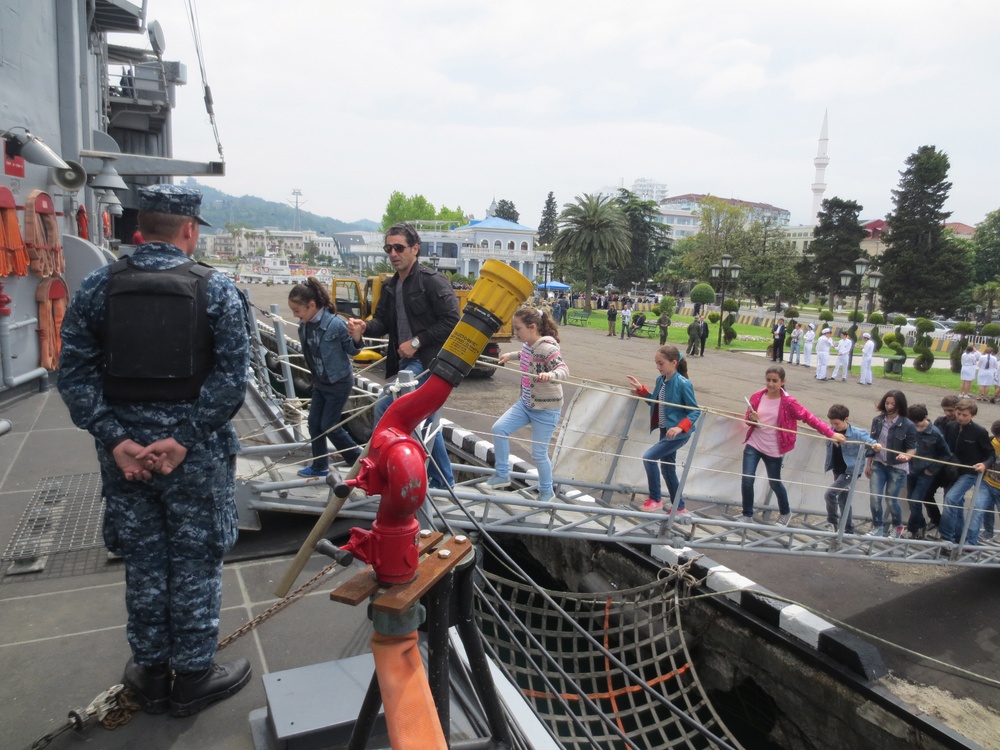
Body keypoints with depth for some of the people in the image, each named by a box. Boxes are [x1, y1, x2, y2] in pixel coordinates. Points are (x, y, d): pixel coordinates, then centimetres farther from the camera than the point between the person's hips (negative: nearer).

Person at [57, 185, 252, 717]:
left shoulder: (97, 287, 0)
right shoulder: (216, 290, -8)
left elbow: (76, 372, -4)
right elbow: (230, 376, -16)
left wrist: (116, 439, -7)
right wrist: (184, 439, -14)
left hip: (124, 453, 3)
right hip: (196, 454, -3)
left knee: (143, 563, 17)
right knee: (195, 564, 12)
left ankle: (150, 675, 33)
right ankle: (192, 678, 26)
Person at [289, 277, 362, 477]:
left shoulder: (335, 324, -25)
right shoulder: (303, 326, -6)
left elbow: (352, 351, -13)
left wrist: (357, 338, -31)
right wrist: (314, 376, 6)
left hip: (340, 382, -7)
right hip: (320, 382, 7)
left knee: (329, 426, 0)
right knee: (314, 423, 10)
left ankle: (358, 460, 18)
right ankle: (319, 466, 26)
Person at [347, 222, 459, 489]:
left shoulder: (432, 280, -11)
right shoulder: (390, 286, 13)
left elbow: (451, 320, -17)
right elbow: (383, 321, 14)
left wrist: (417, 341, -18)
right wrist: (364, 327, -8)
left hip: (428, 360, -9)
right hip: (405, 361, 9)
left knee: (383, 408, -17)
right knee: (427, 422, 16)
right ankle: (442, 481, 28)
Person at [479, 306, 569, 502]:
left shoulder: (547, 347, -24)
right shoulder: (528, 344, 0)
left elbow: (564, 370, -34)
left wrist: (551, 375, -54)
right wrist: (510, 355, 28)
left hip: (546, 408, -8)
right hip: (525, 403, 8)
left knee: (538, 453, 1)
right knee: (499, 429, -2)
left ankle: (546, 491, 25)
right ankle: (502, 476, 14)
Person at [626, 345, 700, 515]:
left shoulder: (683, 384, -20)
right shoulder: (660, 380, 2)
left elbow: (695, 411, -16)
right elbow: (656, 403, 15)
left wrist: (680, 427, -29)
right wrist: (641, 389, 3)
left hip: (678, 434, -8)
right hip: (665, 431, 8)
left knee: (649, 457, -15)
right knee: (667, 468, 15)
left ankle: (655, 499, 3)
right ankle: (679, 507, 31)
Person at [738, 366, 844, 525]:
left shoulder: (788, 402, -12)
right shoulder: (757, 397, -3)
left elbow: (809, 418, -13)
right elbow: (747, 418, 9)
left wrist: (830, 433, -19)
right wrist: (751, 419, -15)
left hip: (774, 450, -2)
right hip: (753, 445, 2)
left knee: (775, 483, 12)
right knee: (747, 480, -6)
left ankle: (785, 513, 40)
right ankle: (747, 515, 12)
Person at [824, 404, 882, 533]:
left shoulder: (857, 433, -17)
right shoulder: (831, 431, -4)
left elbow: (868, 439, -28)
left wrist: (875, 445, -48)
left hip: (850, 471, -6)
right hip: (837, 470, 6)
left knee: (830, 493, -16)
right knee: (842, 498, 16)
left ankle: (832, 522, 3)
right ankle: (848, 529, 29)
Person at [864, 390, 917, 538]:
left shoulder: (907, 425, -11)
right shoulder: (877, 420, 1)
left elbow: (912, 448, -8)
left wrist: (906, 455, -31)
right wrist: (868, 464, 12)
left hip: (897, 468, -3)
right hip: (878, 465, 3)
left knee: (891, 501, 3)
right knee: (874, 498, -3)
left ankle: (897, 527, 30)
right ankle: (878, 528, 16)